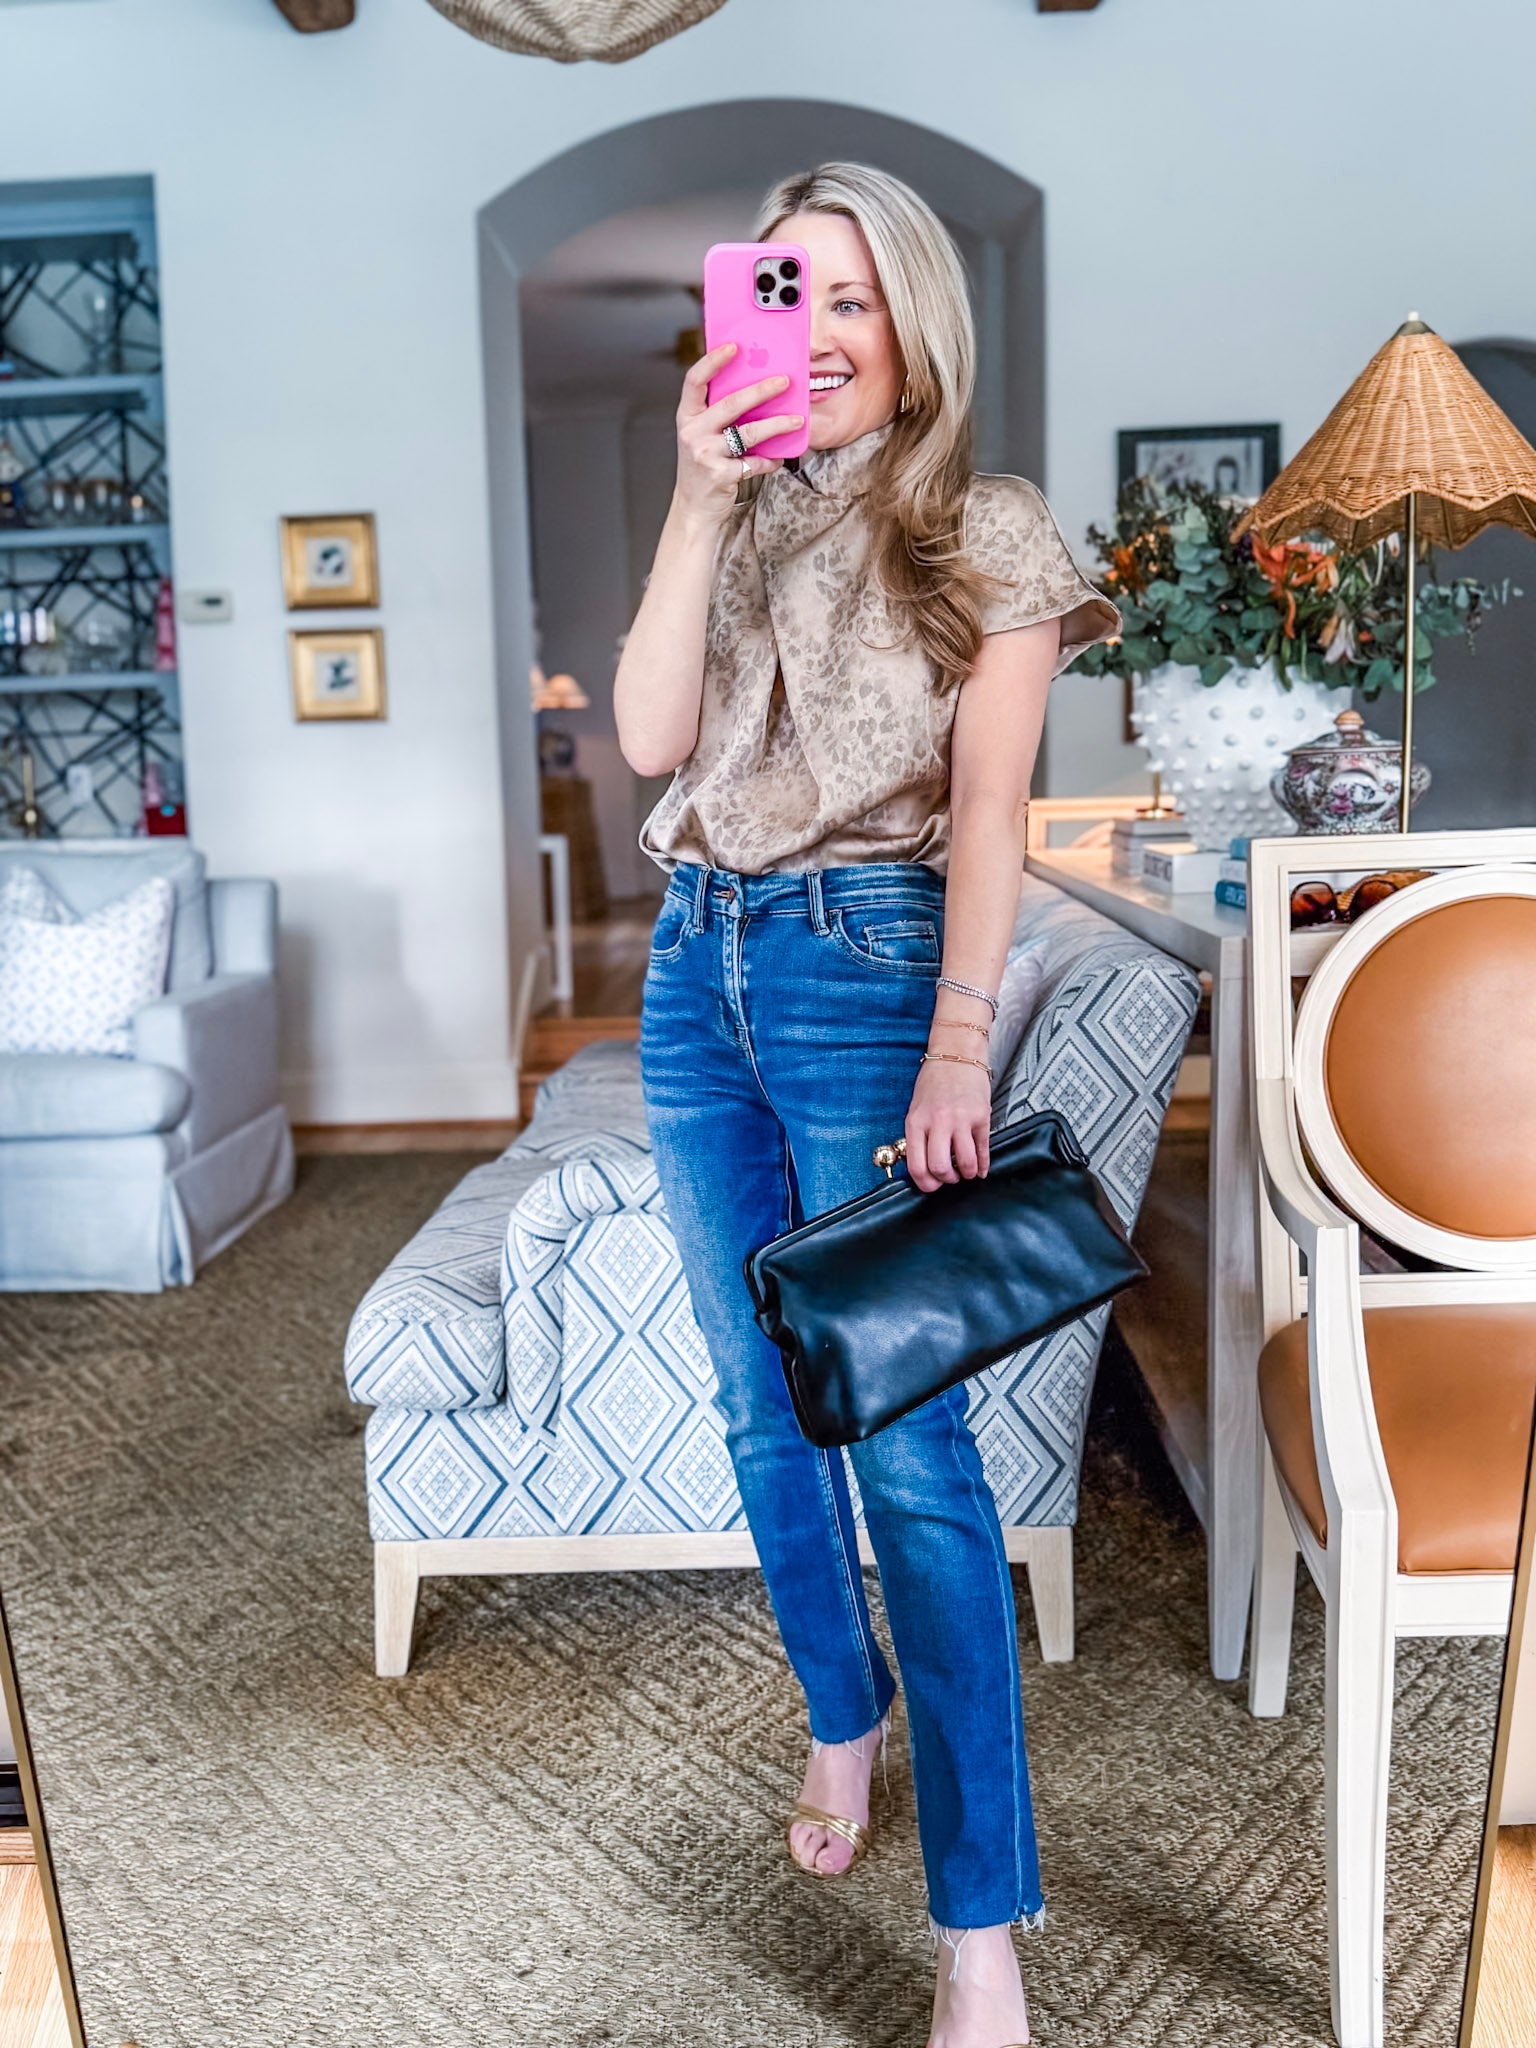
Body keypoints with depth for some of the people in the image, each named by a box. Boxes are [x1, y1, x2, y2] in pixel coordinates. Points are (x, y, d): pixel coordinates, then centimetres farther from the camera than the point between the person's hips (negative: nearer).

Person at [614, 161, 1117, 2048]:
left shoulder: (989, 533, 1)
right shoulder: (740, 520, 14)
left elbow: (988, 805, -9)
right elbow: (649, 738, -1)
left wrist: (958, 1043, -20)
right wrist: (701, 500, -7)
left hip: (866, 966, -5)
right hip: (699, 967, 6)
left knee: (905, 1433, -9)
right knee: (764, 1397, 13)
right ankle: (845, 1714, 35)